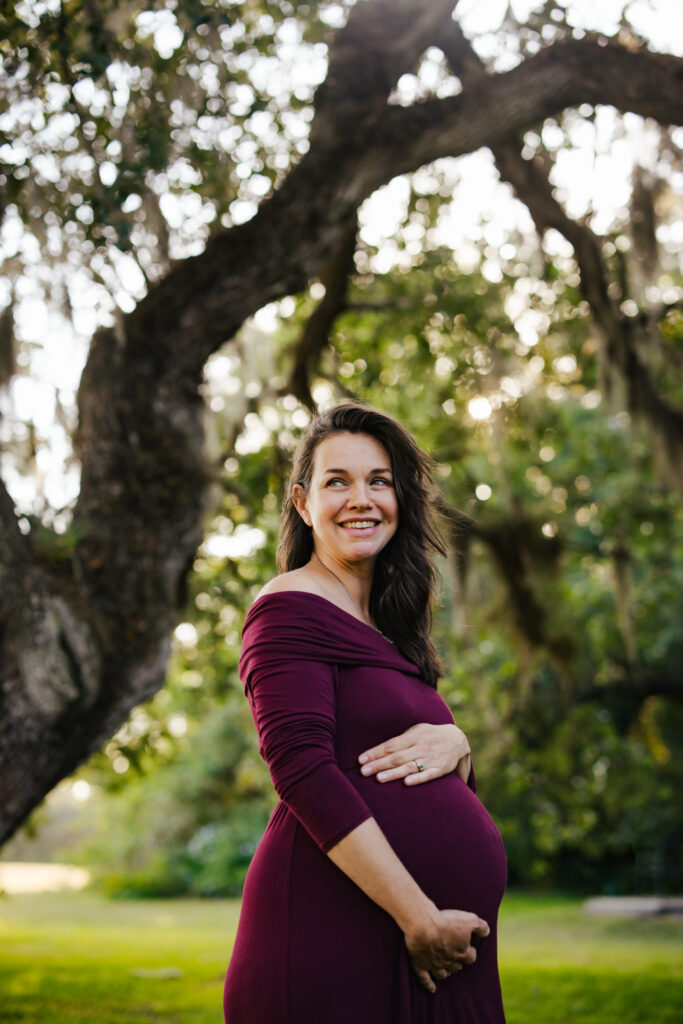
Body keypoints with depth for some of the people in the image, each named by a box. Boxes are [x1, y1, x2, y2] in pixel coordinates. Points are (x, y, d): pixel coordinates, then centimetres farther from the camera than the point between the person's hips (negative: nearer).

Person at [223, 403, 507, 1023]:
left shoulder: (387, 629, 16)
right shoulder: (290, 610, -8)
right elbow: (305, 775, -18)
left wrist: (453, 744, -7)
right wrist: (420, 918, -21)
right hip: (335, 928, -8)